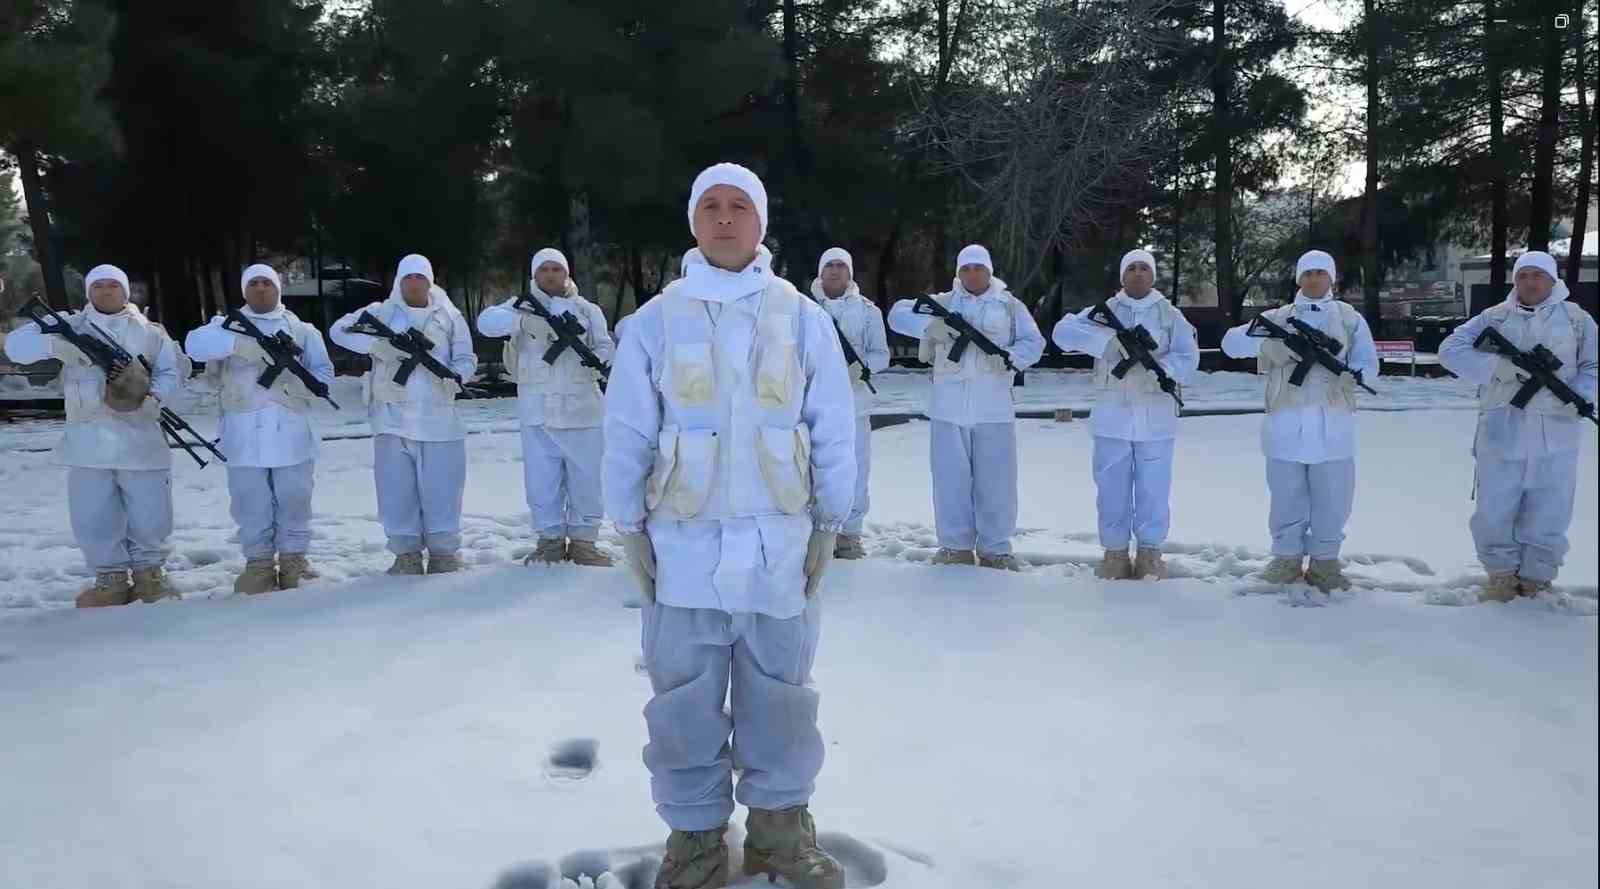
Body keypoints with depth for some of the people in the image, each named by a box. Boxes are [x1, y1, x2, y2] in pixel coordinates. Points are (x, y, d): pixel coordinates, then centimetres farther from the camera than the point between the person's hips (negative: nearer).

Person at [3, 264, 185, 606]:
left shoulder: (149, 331, 9)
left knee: (150, 514, 4)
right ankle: (111, 578, 17)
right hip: (87, 440, 1)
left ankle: (149, 572, 21)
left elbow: (175, 368, 5)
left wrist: (155, 395, -14)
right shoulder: (70, 326, 9)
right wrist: (57, 345, -19)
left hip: (139, 439, -1)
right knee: (93, 517, 4)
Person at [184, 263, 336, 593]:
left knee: (294, 502, 5)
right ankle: (259, 564, 15)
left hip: (291, 433, 1)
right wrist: (243, 344, -24)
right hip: (245, 435, 0)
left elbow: (324, 374, 7)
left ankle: (293, 560, 18)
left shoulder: (302, 330, 12)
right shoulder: (227, 325, 9)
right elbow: (195, 343, -11)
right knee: (251, 505, 4)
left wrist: (293, 385, -13)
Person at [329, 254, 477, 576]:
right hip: (393, 416, 0)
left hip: (439, 417, 0)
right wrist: (376, 345, -15)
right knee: (396, 487, 2)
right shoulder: (381, 312, 7)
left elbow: (466, 358, 8)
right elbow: (339, 330, 0)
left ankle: (444, 553, 12)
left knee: (441, 487, 1)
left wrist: (455, 376, -15)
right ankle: (406, 553, 13)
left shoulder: (449, 316, 9)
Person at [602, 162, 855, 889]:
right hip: (683, 547, 0)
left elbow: (834, 433, 4)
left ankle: (780, 824, 29)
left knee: (778, 700, 12)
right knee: (685, 706, 8)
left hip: (780, 547, 1)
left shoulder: (802, 318, 2)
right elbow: (626, 436, 2)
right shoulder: (656, 320, 0)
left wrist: (827, 528, 3)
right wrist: (632, 531, 1)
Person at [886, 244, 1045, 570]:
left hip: (994, 409, 0)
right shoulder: (943, 303, 10)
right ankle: (955, 546, 13)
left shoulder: (1010, 306, 11)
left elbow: (1034, 342, 6)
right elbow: (898, 314, 3)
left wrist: (1008, 358, -15)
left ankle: (995, 549, 11)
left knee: (996, 480, 2)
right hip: (948, 408, 0)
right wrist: (930, 325, -16)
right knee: (951, 478, 3)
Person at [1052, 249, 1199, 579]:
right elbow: (1063, 331, -10)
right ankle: (1115, 552, 15)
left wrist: (1157, 371, -24)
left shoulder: (1170, 316, 7)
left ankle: (1149, 552, 15)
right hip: (1112, 417, 0)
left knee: (1153, 489, 3)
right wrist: (1108, 341, -21)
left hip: (1155, 418, 0)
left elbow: (1187, 359, -4)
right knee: (1111, 487, 5)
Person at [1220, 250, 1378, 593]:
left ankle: (1324, 562, 15)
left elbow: (1369, 364, 3)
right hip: (1286, 423, 0)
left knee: (1331, 500, 3)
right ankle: (1287, 559, 18)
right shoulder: (1278, 317, 11)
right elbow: (1231, 342, -1)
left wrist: (1348, 373, -20)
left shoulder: (1350, 318, 12)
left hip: (1332, 425, 0)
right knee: (1286, 498, 7)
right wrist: (1275, 340, -16)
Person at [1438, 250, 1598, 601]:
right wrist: (1500, 366, -15)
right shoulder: (1494, 317, 6)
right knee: (1493, 513, 5)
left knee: (1548, 518, 6)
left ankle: (1535, 582, 21)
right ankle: (1502, 578, 22)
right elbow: (1450, 350, -3)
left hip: (1555, 438, 0)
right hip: (1501, 435, 0)